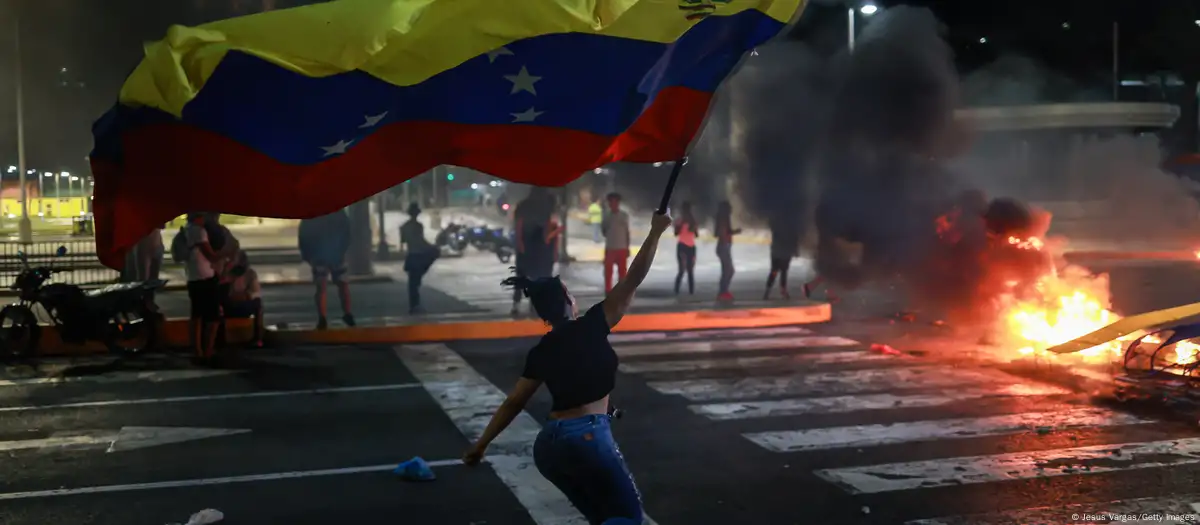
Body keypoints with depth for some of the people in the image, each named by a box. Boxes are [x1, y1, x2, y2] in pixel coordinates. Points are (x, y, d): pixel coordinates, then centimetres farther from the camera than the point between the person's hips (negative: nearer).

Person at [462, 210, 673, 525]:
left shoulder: (541, 351, 11)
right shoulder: (590, 328, -5)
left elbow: (514, 403, 13)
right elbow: (633, 280, -5)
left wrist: (481, 444, 22)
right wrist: (656, 231, 1)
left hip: (547, 445, 7)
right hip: (587, 437, -7)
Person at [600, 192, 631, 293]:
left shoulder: (624, 215, 2)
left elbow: (627, 232, 6)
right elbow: (604, 232, 9)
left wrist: (628, 247, 4)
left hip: (622, 249, 0)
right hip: (610, 248, 1)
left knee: (622, 272, 4)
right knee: (608, 272, -1)